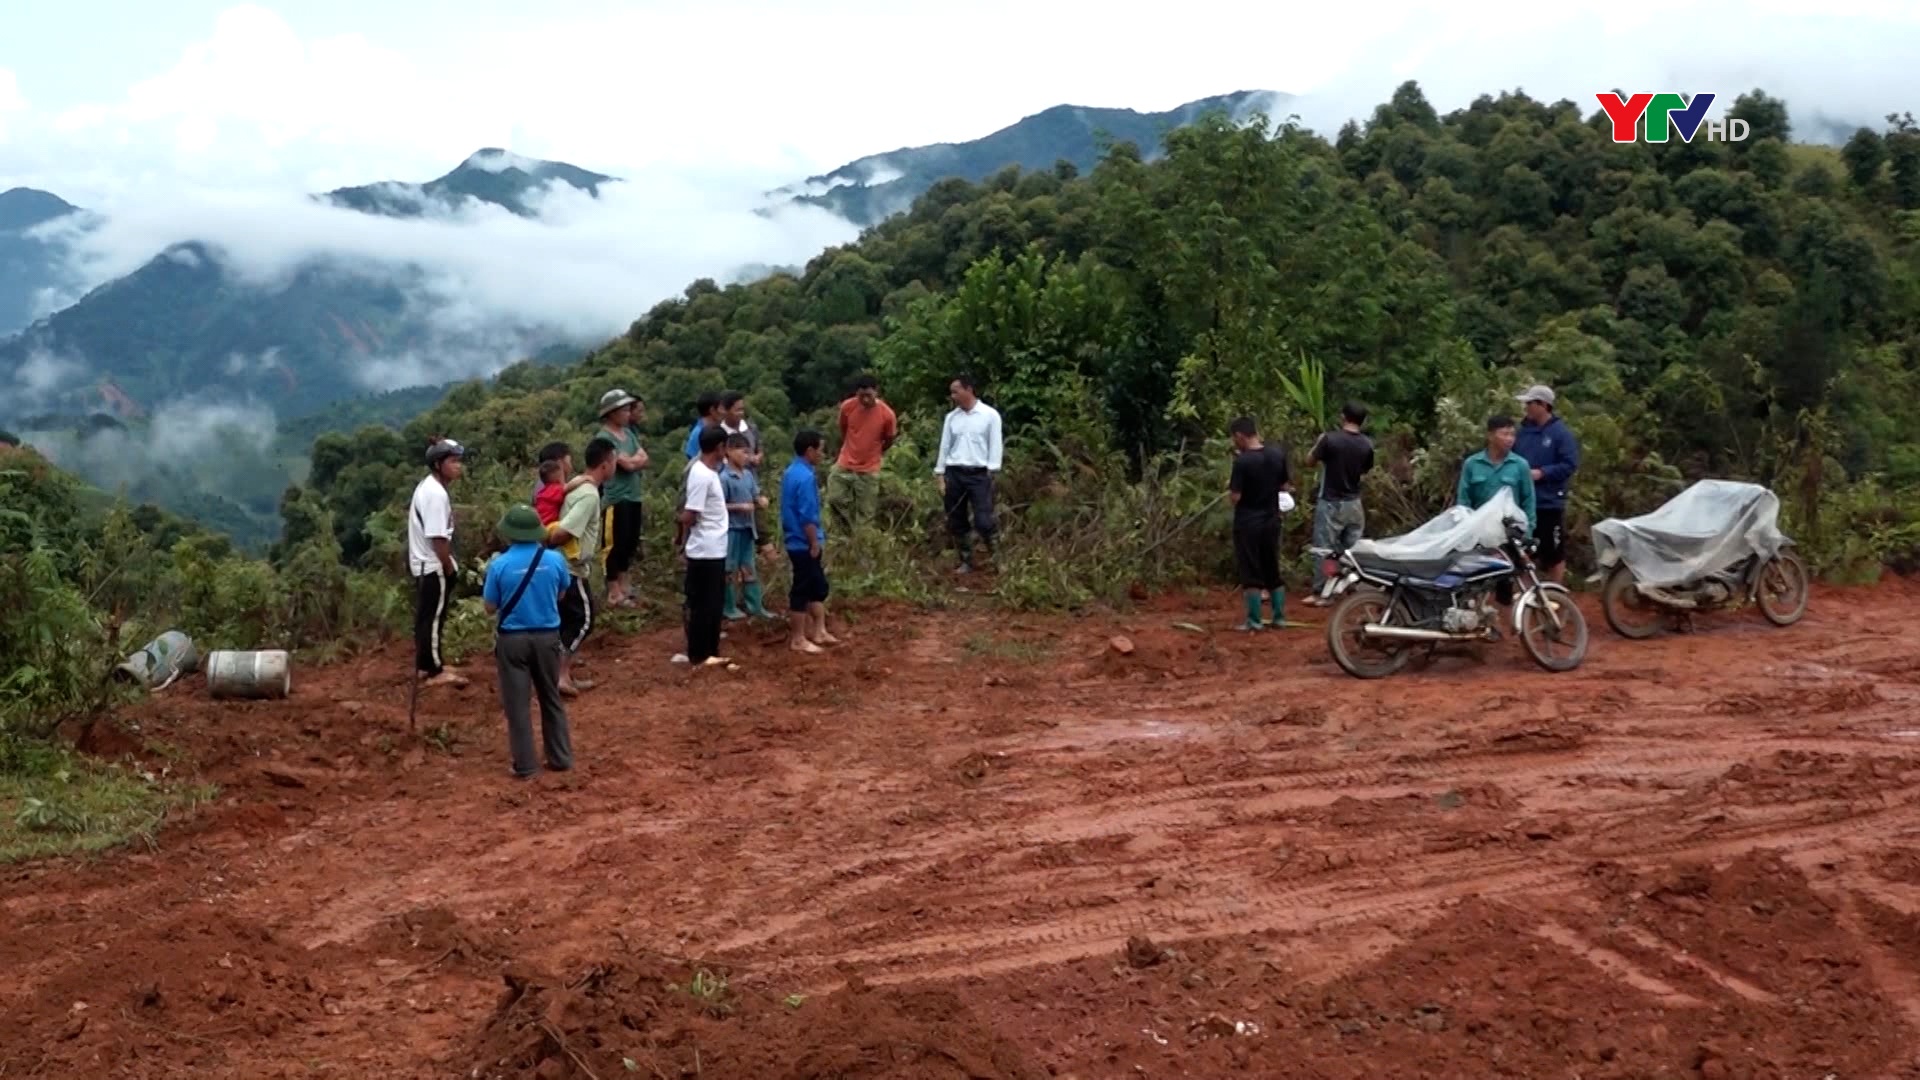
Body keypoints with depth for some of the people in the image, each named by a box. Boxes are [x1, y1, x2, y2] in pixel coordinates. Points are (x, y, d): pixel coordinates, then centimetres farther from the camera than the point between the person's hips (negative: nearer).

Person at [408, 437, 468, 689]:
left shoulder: (426, 485, 10)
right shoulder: (436, 493, -22)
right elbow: (438, 538, -24)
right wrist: (450, 568, -15)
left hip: (423, 563, 10)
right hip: (434, 566, -10)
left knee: (426, 617, 17)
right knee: (433, 618, -3)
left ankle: (427, 664, 27)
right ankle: (434, 672, 4)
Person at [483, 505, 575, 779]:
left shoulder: (499, 565, -14)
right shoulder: (554, 560, -8)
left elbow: (490, 608, -5)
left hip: (512, 639, -2)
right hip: (547, 636, 2)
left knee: (517, 704, 7)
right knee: (552, 699, 17)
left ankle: (525, 765, 10)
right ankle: (561, 758, 22)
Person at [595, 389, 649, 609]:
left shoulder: (629, 432, 13)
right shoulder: (605, 437, -13)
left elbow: (644, 459, 8)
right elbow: (628, 464, -18)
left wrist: (632, 460, -10)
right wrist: (636, 459, 1)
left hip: (633, 496, 8)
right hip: (616, 498, -8)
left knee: (629, 543, 13)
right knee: (616, 544, -5)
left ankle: (622, 586, 24)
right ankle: (613, 593, 0)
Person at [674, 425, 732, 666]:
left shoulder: (708, 471, 11)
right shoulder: (702, 475, -20)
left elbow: (689, 512, 16)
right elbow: (689, 515, -21)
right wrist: (684, 537, -5)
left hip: (715, 549, 9)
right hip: (705, 551, -9)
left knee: (713, 603, 15)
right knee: (702, 604, 0)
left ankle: (709, 651, 22)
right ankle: (698, 654, 9)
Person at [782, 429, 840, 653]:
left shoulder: (792, 472, 11)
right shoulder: (805, 477, -21)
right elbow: (807, 516, -23)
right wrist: (815, 544, -16)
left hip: (798, 541, 10)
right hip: (804, 544, -10)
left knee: (818, 587, 17)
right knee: (802, 590, -1)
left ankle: (819, 632, 23)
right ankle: (798, 639, 6)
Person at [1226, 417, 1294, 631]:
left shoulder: (1242, 461, -18)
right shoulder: (1278, 454, 0)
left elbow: (1235, 498, -18)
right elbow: (1287, 487, 8)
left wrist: (1230, 485, 2)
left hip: (1248, 523, -6)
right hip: (1271, 520, 6)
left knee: (1250, 573, 1)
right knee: (1273, 570, 15)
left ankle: (1254, 620, 3)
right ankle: (1279, 617, 18)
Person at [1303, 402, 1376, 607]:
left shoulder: (1330, 439, -16)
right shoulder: (1367, 444, -3)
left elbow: (1310, 462, -3)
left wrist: (1319, 444, 12)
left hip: (1331, 503, -4)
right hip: (1354, 503, 4)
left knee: (1325, 548, 0)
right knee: (1353, 548, 11)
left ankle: (1320, 593, 1)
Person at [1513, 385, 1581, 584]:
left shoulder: (1561, 432, -8)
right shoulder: (1523, 430, 7)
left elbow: (1570, 465, -13)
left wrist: (1541, 473, -20)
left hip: (1549, 503, -5)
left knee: (1554, 554, 5)